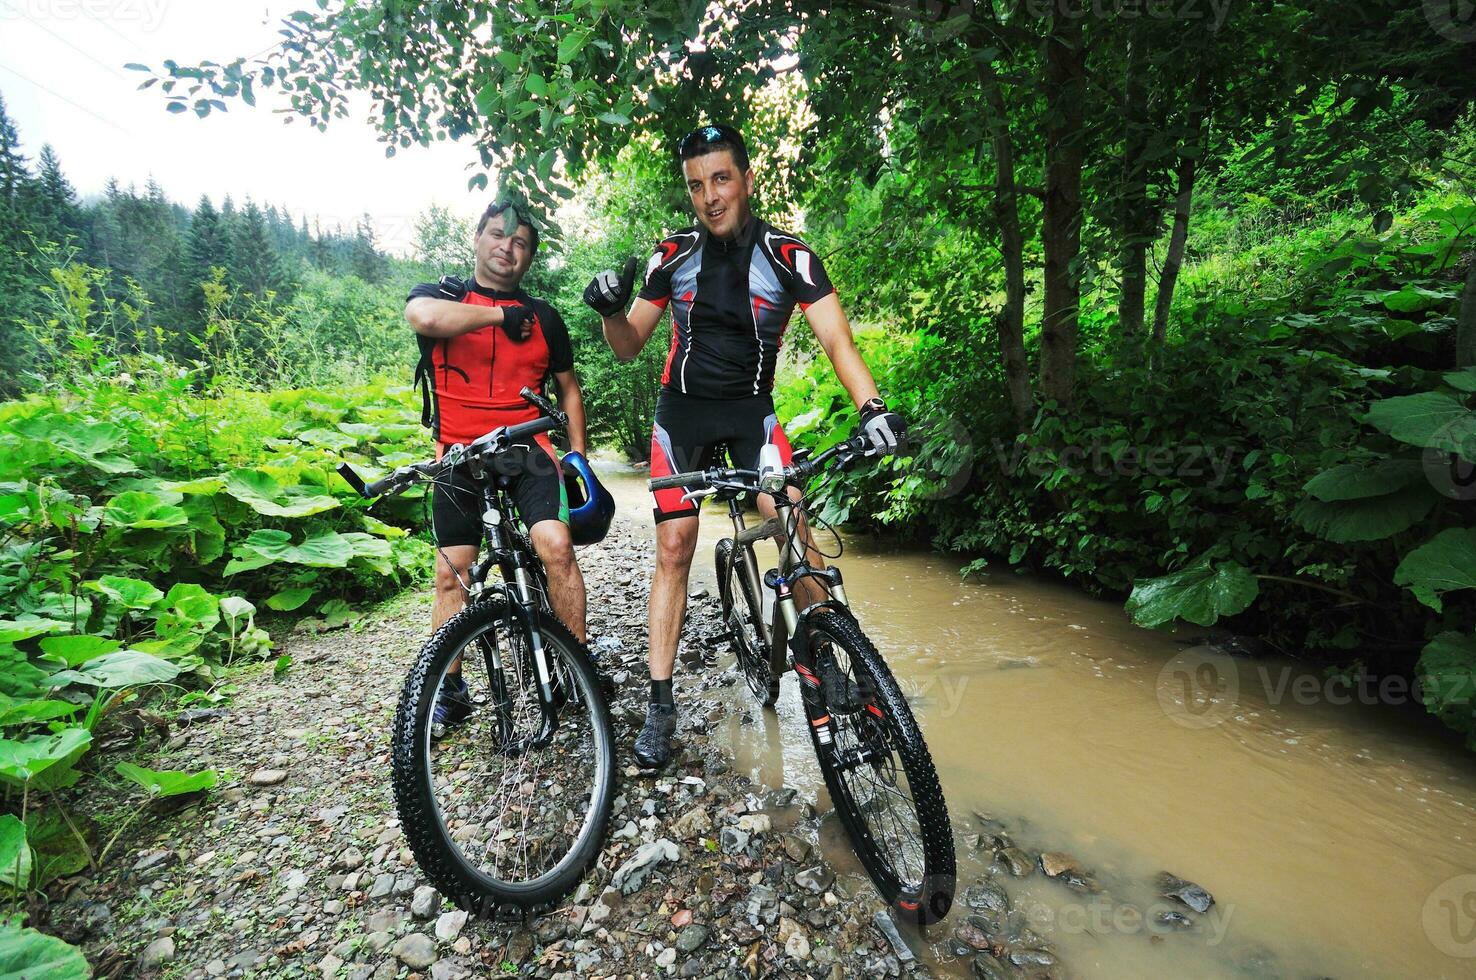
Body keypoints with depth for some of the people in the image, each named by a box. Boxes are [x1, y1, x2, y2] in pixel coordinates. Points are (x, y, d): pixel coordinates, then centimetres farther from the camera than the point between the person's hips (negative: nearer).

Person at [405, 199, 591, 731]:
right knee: (451, 572, 4)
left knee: (557, 547, -19)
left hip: (527, 451, 0)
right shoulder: (439, 293, 6)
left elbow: (569, 388, 16)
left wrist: (578, 453, 8)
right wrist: (501, 314, -12)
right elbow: (425, 316, -20)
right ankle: (450, 688, 20)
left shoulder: (543, 316, 11)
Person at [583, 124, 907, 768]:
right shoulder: (672, 255, -1)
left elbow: (836, 337, -17)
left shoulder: (787, 255, -7)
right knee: (674, 547, -5)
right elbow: (628, 347, 3)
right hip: (682, 411, 1)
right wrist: (612, 309, -19)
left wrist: (872, 407, -34)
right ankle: (661, 705, 5)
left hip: (752, 411, -1)